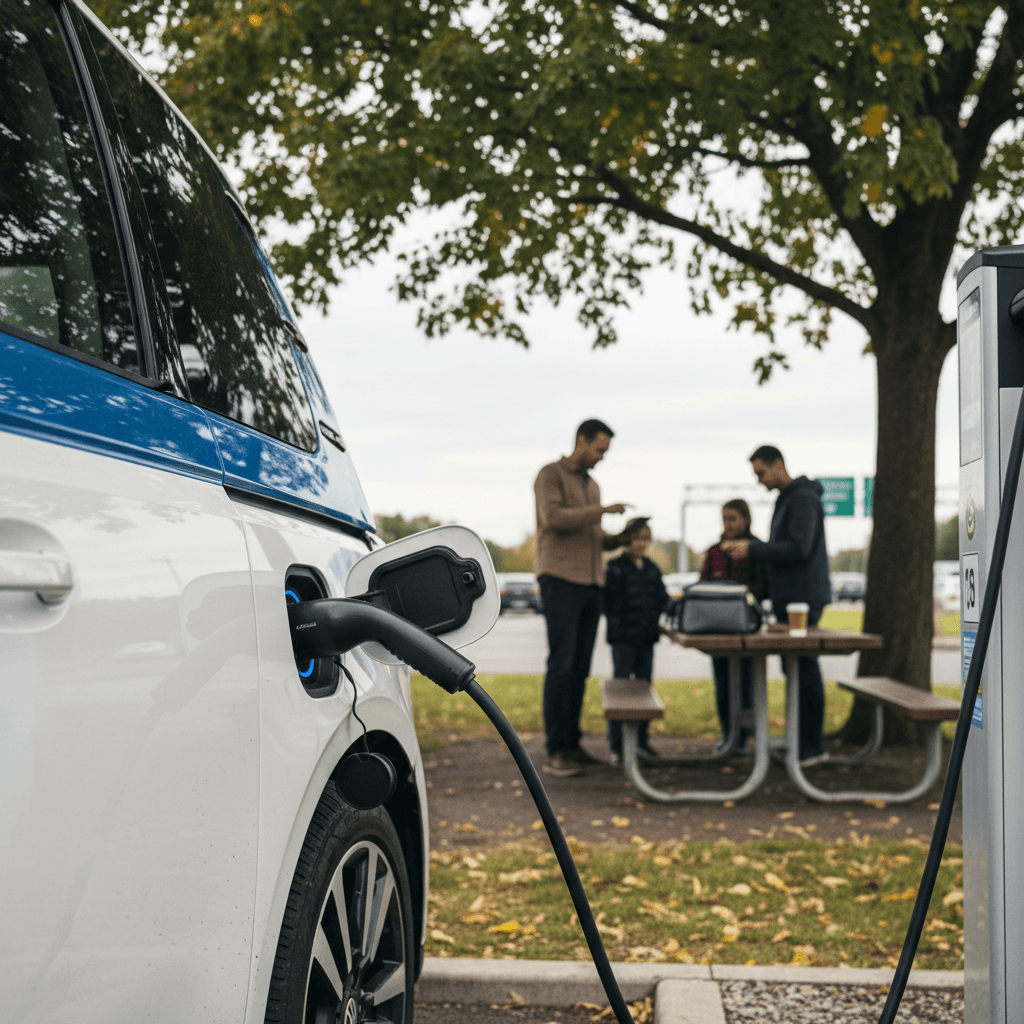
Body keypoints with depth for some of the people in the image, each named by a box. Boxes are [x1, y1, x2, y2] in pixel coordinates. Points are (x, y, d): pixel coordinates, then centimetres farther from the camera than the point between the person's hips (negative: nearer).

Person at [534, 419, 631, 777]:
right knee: (561, 665, -11)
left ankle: (571, 744, 11)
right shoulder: (551, 474, -1)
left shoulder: (592, 485, 23)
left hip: (591, 585, 8)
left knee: (580, 668, 6)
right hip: (560, 581, -8)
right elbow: (553, 518, -18)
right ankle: (555, 751, -9)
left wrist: (619, 539, 6)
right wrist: (602, 510, -17)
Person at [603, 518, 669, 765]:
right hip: (623, 639, -6)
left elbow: (662, 599, 16)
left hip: (646, 638, 6)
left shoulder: (652, 569, 13)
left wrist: (660, 622, 1)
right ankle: (615, 744, 1)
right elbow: (609, 603, -8)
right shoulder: (615, 568, -4)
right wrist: (616, 628, -16)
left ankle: (641, 740, 19)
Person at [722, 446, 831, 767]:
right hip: (790, 598, 10)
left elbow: (798, 548, -21)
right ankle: (811, 743, 16)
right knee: (798, 667, 11)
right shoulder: (785, 499, 20)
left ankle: (811, 746, -4)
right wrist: (746, 546, 11)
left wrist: (753, 549, -17)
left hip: (803, 598, -10)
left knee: (804, 667, -8)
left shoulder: (803, 498, -12)